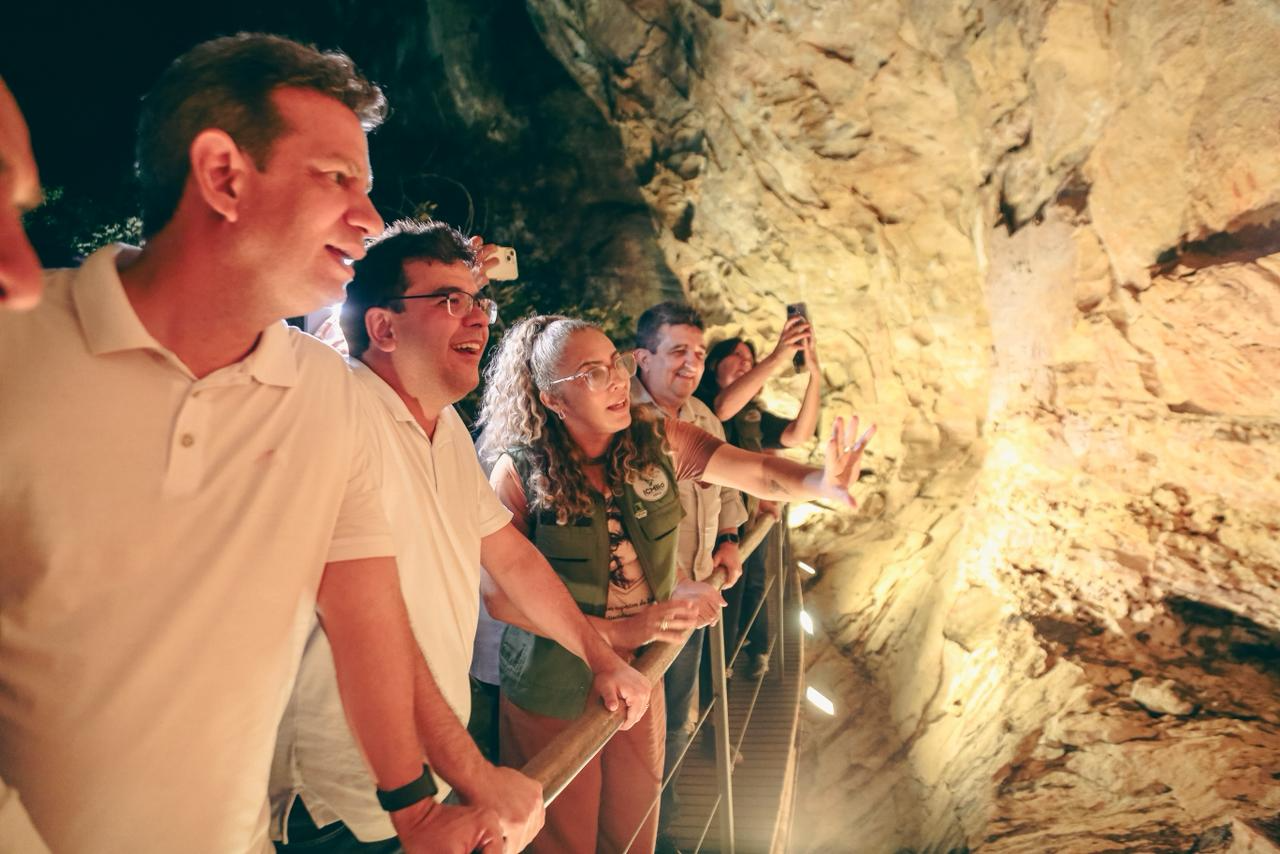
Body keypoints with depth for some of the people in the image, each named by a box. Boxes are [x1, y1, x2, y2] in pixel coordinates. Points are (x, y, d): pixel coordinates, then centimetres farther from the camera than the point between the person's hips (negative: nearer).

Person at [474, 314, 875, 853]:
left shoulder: (656, 440, -8)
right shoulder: (520, 471, -19)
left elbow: (755, 470, -16)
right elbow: (502, 598, -21)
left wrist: (819, 483, -37)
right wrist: (616, 631, -24)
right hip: (554, 692, -4)